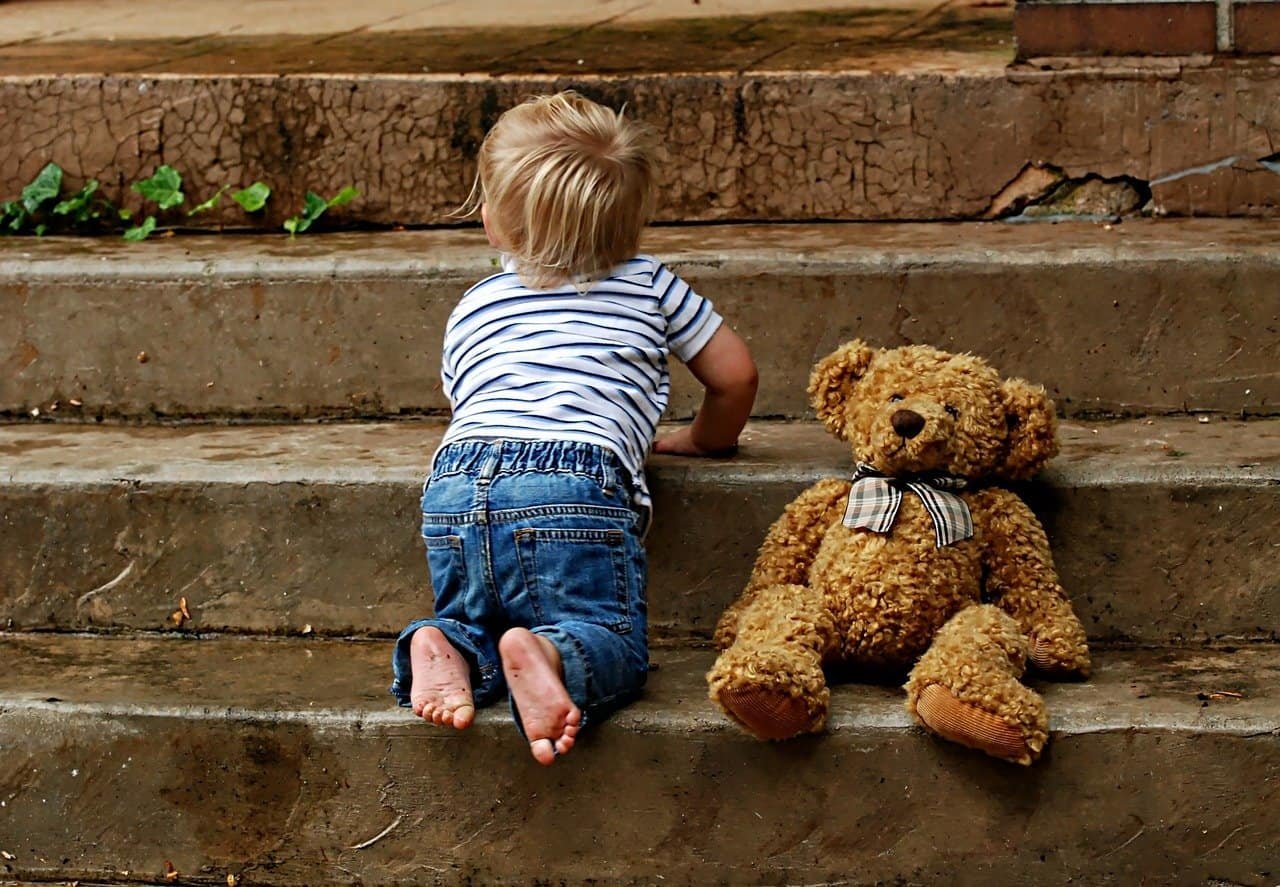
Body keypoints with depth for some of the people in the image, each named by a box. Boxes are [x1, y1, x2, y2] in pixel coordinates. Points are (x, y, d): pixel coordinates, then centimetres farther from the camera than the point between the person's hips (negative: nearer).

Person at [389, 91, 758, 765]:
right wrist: (707, 438, 42)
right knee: (613, 643, 2)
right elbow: (735, 375, 23)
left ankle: (447, 648, -12)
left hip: (455, 486, 3)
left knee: (476, 621, 23)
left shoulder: (471, 311, 27)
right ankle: (551, 656, -31)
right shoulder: (649, 285, 21)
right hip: (574, 489, -3)